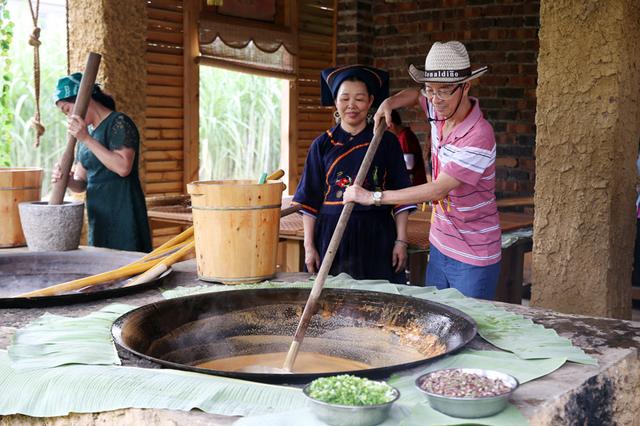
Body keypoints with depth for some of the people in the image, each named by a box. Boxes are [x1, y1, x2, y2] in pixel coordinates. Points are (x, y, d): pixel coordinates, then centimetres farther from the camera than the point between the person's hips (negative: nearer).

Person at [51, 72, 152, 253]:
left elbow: (123, 167, -22)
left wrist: (86, 139, -20)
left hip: (123, 217, -8)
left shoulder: (119, 123, -8)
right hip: (99, 217, 8)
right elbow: (82, 183, 15)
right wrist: (67, 180, -8)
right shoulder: (87, 132, 15)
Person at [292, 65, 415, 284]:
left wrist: (401, 241, -1)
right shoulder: (322, 145, 6)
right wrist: (309, 246, 2)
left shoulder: (386, 141, 5)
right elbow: (309, 200, 7)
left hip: (377, 235, 0)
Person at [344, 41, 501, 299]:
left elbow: (437, 190, -27)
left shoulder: (479, 137, -24)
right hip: (440, 247, 8)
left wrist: (373, 197, -23)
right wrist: (390, 103, 3)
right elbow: (414, 95, 26)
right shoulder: (439, 112, 0)